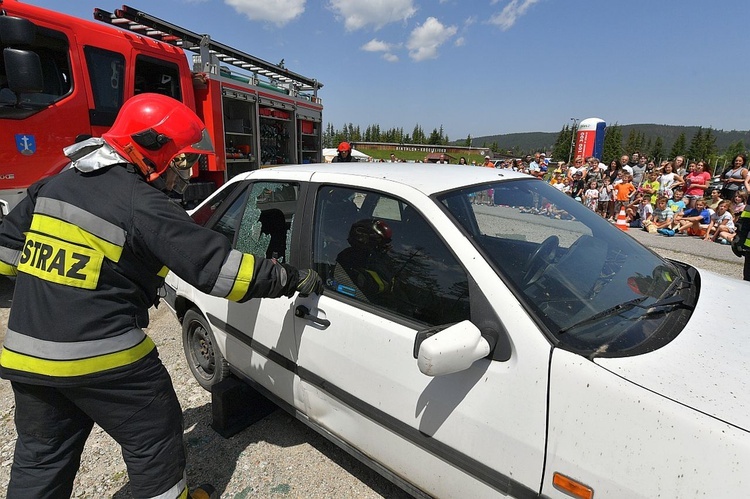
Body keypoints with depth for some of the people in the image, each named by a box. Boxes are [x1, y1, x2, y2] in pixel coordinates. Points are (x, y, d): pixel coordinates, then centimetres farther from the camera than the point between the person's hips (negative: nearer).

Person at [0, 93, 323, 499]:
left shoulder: (54, 184, 7)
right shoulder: (143, 206, -18)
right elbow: (214, 264, -23)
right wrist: (290, 279, -17)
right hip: (101, 357, -8)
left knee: (41, 456, 25)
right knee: (154, 438, 14)